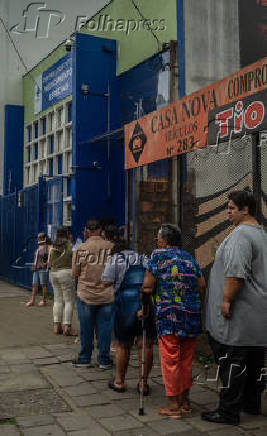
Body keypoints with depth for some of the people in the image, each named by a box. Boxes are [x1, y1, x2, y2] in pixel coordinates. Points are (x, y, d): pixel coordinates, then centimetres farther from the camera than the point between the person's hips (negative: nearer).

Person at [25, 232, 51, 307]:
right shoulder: (39, 247, 16)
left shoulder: (47, 247, -8)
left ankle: (44, 300, 8)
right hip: (36, 269, 8)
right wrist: (34, 265, 17)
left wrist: (46, 263, -16)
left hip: (43, 269, -8)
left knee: (43, 285, 0)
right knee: (35, 285, 4)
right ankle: (32, 301, 5)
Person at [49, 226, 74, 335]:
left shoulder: (53, 246, 8)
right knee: (69, 300, -1)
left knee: (58, 299, 11)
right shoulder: (69, 245, -8)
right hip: (66, 272, -6)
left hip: (53, 273, 6)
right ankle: (67, 326, -5)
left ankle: (57, 325, 10)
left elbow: (49, 262, 14)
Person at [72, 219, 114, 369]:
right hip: (107, 295, 1)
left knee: (86, 328, 10)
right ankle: (104, 360, 17)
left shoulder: (80, 249, -8)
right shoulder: (112, 247, -6)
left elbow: (75, 273, -1)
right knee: (105, 328, 9)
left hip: (85, 295, -1)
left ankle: (84, 359, 21)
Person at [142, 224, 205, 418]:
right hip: (192, 315, 5)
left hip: (168, 315, -5)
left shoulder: (158, 255, -1)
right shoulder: (190, 258, 14)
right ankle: (185, 400, 24)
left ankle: (174, 405, 8)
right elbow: (202, 287, 9)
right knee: (186, 359, 14)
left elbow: (147, 287, -5)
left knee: (170, 360, 2)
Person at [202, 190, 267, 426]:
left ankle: (229, 411, 4)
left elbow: (236, 272, -26)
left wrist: (226, 300, -21)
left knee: (232, 362, -3)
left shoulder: (240, 234, -16)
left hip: (239, 317, -10)